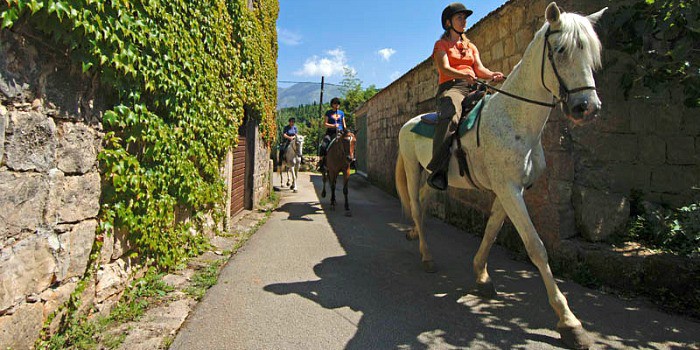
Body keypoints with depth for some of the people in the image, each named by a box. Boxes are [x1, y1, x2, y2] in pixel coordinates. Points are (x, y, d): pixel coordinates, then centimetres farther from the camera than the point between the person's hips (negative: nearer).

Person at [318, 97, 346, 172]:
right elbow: (325, 124, 2)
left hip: (340, 132, 3)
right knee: (323, 146, -23)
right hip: (330, 133, -2)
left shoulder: (341, 113, 17)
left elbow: (344, 124, 19)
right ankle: (321, 163, -15)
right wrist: (333, 126, -12)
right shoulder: (328, 112, 9)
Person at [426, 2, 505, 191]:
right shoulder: (441, 44, 13)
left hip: (472, 89, 6)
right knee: (449, 118, -38)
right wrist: (463, 75, -27)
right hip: (450, 88, -6)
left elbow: (479, 68, 13)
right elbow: (444, 68, -6)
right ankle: (438, 170, -42)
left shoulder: (471, 46, 29)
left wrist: (492, 75, -12)